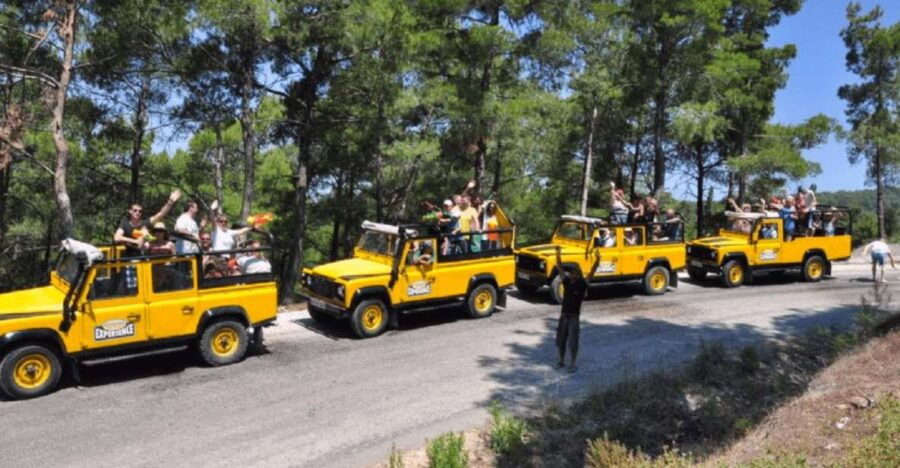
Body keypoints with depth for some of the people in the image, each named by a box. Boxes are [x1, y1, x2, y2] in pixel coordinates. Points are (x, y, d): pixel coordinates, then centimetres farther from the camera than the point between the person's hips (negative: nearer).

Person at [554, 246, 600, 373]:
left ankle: (573, 364, 14)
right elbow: (560, 267, -6)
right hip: (563, 315, 4)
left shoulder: (583, 283, -9)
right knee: (560, 340, 12)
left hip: (574, 316, -4)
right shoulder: (566, 280, 0)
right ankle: (561, 361, 28)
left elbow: (592, 271, -20)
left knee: (573, 342, 1)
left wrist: (597, 260, -35)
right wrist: (558, 254, -20)